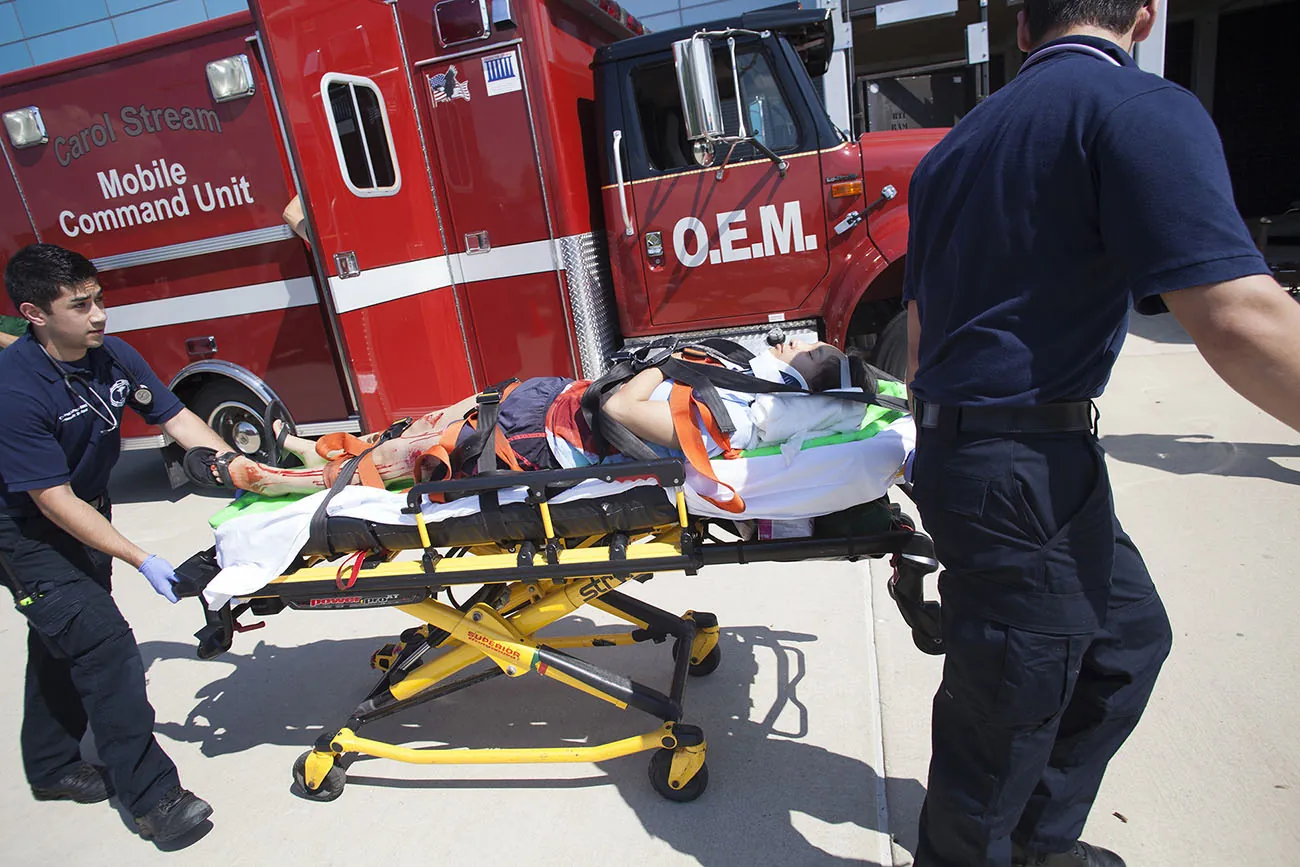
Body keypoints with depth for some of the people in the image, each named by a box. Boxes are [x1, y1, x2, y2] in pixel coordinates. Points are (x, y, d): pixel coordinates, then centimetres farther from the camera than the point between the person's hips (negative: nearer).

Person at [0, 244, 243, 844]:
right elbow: (53, 502, -28)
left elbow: (175, 418, -1)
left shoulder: (113, 357, -11)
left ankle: (51, 769, 39)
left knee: (63, 642, 19)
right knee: (102, 642, -15)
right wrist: (141, 561, -29)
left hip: (88, 511, 7)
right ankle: (152, 798, -9)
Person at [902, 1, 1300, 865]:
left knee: (1126, 633, 23)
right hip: (1028, 468, -9)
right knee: (1006, 705, 7)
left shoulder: (956, 146, 16)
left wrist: (942, 444, 31)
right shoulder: (1143, 109, -10)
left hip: (961, 450, 9)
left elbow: (921, 323, 21)